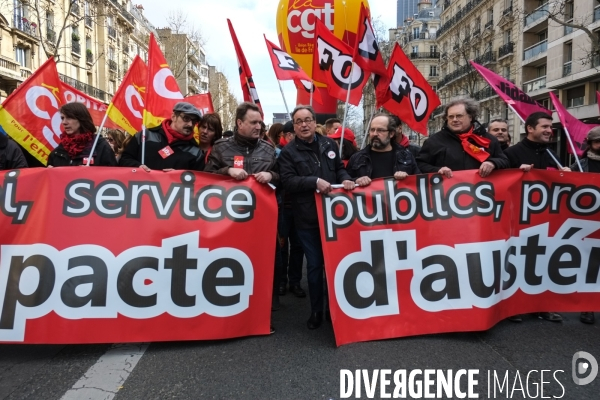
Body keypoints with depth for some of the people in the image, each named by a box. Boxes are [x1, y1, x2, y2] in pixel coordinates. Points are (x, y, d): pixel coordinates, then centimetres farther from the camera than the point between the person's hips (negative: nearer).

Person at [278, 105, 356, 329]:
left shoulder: (329, 144, 9)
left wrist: (345, 179, -4)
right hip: (307, 218, -3)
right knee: (314, 265, 7)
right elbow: (288, 181, -14)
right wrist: (315, 181, -23)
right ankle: (316, 311, 23)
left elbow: (339, 168, 18)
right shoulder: (288, 152, -3)